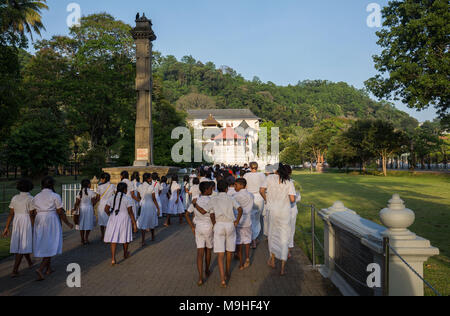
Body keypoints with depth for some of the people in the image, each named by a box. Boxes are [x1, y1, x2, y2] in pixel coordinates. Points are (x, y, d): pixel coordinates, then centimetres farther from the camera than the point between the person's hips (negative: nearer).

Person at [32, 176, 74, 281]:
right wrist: (68, 223, 1)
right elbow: (60, 212, -10)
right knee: (51, 246, 0)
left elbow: (34, 213, 6)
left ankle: (48, 269, 25)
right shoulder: (55, 196, -9)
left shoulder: (36, 197, 7)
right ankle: (40, 269, -14)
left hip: (39, 223, 6)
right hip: (52, 222, -6)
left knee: (44, 245, 16)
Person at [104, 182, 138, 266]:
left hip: (113, 220, 3)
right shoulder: (127, 199, -12)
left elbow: (106, 209, -1)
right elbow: (130, 212, -15)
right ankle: (125, 254, 36)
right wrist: (134, 224, -11)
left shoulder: (112, 198, 1)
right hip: (124, 220, -3)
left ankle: (113, 259, -6)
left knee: (114, 239, 5)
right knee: (125, 237, 17)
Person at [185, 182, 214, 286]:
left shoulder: (196, 200, 2)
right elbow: (203, 212, -20)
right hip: (209, 227, -3)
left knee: (200, 252, 2)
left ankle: (200, 277, -6)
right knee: (208, 250, 19)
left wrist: (192, 227, 8)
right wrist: (195, 204, -6)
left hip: (198, 227, 3)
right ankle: (207, 271, 37)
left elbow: (187, 214, 3)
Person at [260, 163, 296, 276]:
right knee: (284, 238, 7)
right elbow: (292, 199, -12)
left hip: (273, 210, 1)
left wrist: (266, 199, 11)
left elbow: (262, 190, -6)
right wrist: (292, 200, 11)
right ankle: (283, 268, 9)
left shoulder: (270, 178, -2)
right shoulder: (289, 182, -5)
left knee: (273, 234, 21)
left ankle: (272, 260, 34)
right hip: (286, 212, -1)